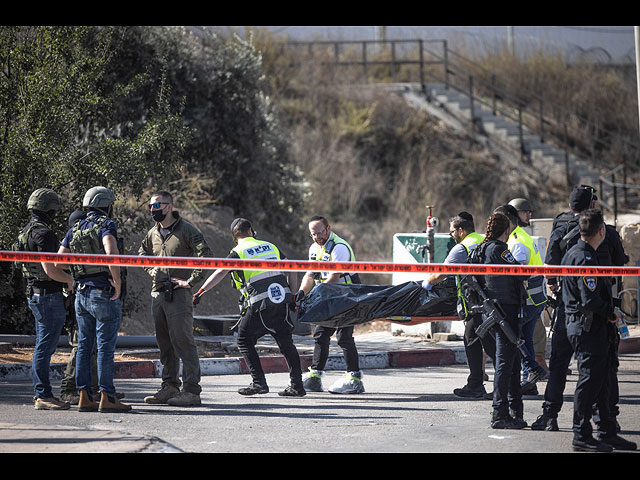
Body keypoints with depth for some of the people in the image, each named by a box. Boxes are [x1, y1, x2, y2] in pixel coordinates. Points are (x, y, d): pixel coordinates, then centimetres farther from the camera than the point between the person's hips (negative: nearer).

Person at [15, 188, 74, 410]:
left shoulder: (27, 231, 13)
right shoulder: (43, 234, -19)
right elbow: (50, 270, -24)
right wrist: (70, 279, -8)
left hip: (35, 294, 10)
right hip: (48, 296, -10)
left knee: (43, 345, 15)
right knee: (45, 346, -7)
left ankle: (41, 394, 20)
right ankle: (43, 396, -5)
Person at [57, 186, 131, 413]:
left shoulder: (75, 229, 11)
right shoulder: (106, 225, -10)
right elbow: (111, 252, -30)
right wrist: (117, 283, -20)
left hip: (82, 295, 7)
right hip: (104, 295, -7)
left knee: (84, 346, 10)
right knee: (106, 347, -3)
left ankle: (85, 397, 10)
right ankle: (107, 398, -1)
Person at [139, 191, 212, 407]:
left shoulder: (186, 230, -7)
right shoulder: (152, 233, 14)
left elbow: (205, 255, -14)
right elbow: (142, 254, 34)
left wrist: (190, 281, -16)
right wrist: (151, 269, 15)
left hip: (178, 294, -7)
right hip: (158, 293, 7)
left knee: (183, 341, -10)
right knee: (164, 343, 11)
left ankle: (192, 391, -11)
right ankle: (170, 387, 18)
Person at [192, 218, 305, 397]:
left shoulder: (238, 253, 2)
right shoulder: (270, 246, 17)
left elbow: (220, 273, -11)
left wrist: (201, 291, -15)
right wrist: (293, 294, 19)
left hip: (260, 305, -5)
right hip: (282, 301, 5)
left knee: (244, 340, 10)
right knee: (285, 342, 15)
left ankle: (259, 382, 2)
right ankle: (297, 385, 15)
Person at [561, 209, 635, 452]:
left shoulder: (573, 253, 13)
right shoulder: (585, 259, -20)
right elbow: (590, 301, -24)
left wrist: (609, 313, 21)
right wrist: (611, 314, -10)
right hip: (589, 329, -10)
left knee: (602, 383, 14)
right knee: (590, 382, -4)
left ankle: (607, 433, 20)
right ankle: (582, 436, 1)